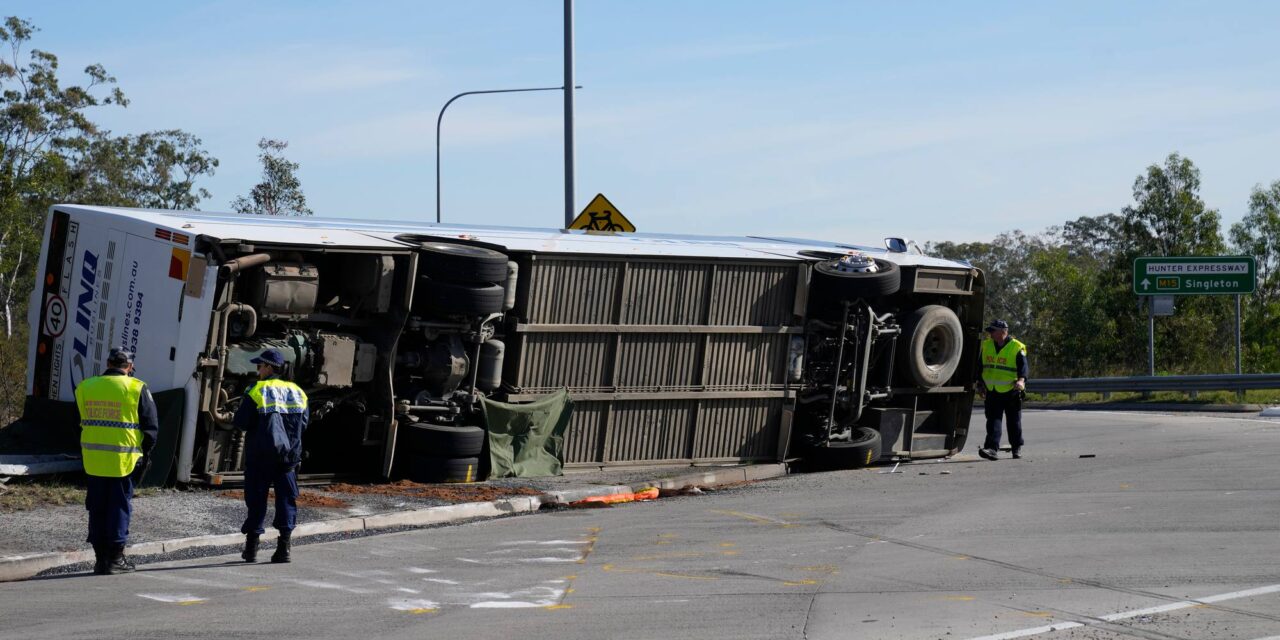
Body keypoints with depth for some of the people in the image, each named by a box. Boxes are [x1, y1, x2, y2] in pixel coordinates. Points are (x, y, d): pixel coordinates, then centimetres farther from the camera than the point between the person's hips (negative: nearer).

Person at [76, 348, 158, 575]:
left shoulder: (85, 387, 5)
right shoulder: (137, 389, -6)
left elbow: (80, 422, 15)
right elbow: (151, 427, -4)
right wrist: (144, 454, 8)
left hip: (93, 460, 4)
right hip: (123, 460, -4)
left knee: (97, 509, 12)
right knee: (120, 508, 4)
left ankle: (100, 557, 14)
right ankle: (115, 558, 4)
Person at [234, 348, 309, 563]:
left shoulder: (257, 391, -7)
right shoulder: (297, 392, 6)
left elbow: (241, 422, -9)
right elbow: (304, 423, 7)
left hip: (260, 455, -3)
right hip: (289, 455, 3)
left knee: (256, 499, 5)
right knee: (286, 499, 5)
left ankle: (252, 546, 8)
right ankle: (284, 545, -2)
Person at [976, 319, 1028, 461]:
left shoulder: (1017, 348, -8)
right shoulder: (986, 345, 7)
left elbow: (1023, 367, -14)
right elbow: (981, 366, 16)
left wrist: (1021, 380, -31)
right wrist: (980, 384, 13)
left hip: (1011, 392, -3)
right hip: (992, 392, 3)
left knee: (1014, 421, 10)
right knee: (993, 420, -8)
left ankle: (1017, 447, 26)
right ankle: (993, 448, -16)